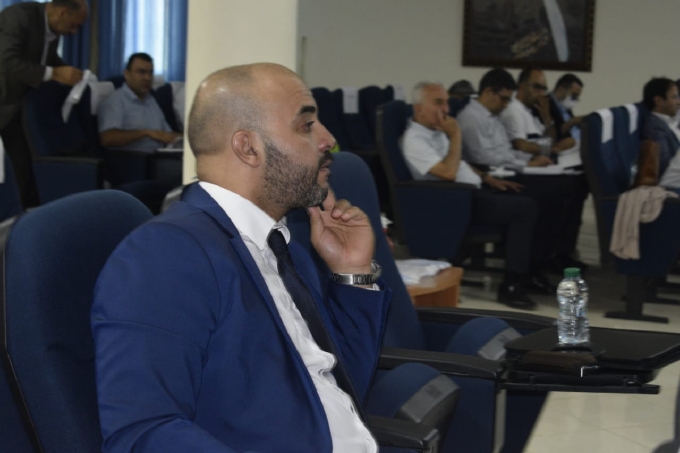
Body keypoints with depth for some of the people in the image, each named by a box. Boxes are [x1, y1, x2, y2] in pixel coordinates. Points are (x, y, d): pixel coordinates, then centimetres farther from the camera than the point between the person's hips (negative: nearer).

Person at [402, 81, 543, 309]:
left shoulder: (436, 130, 16)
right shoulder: (414, 139, -14)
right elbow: (449, 172, -24)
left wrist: (488, 178, 18)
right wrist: (455, 135, -15)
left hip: (473, 191, 10)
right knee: (524, 208, -22)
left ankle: (529, 271, 12)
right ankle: (511, 286, -19)